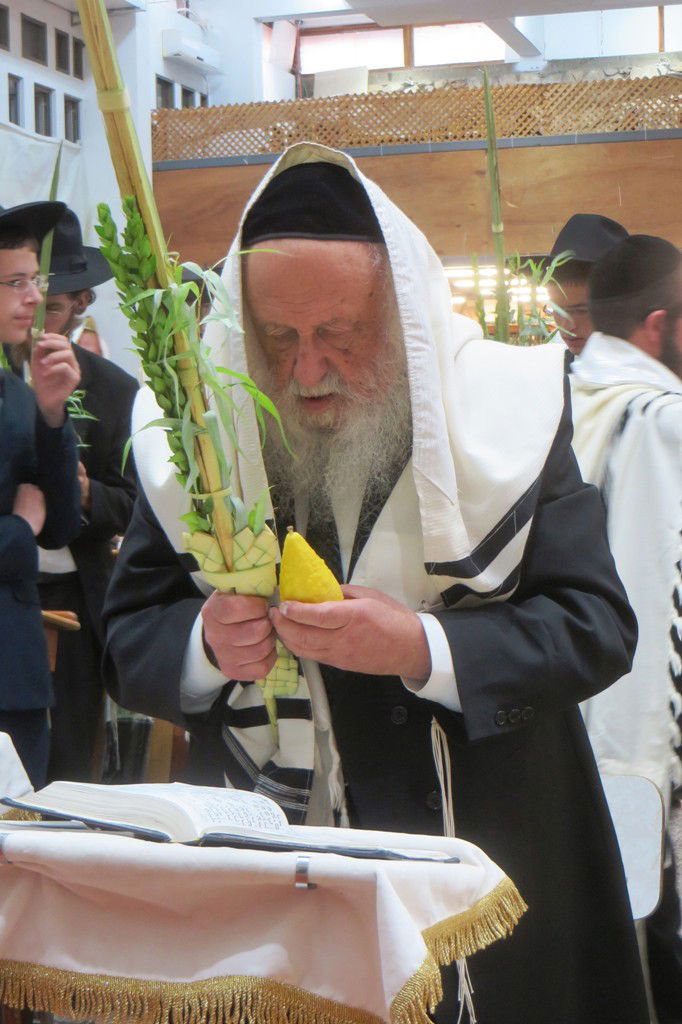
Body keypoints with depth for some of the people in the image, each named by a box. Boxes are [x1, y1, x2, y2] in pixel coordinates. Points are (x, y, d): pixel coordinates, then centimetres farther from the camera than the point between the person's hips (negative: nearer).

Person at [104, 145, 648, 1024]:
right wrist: (206, 646, -20)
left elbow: (598, 628, -10)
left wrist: (422, 647, -25)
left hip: (479, 867, -1)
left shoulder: (506, 410, -6)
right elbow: (126, 640, 3)